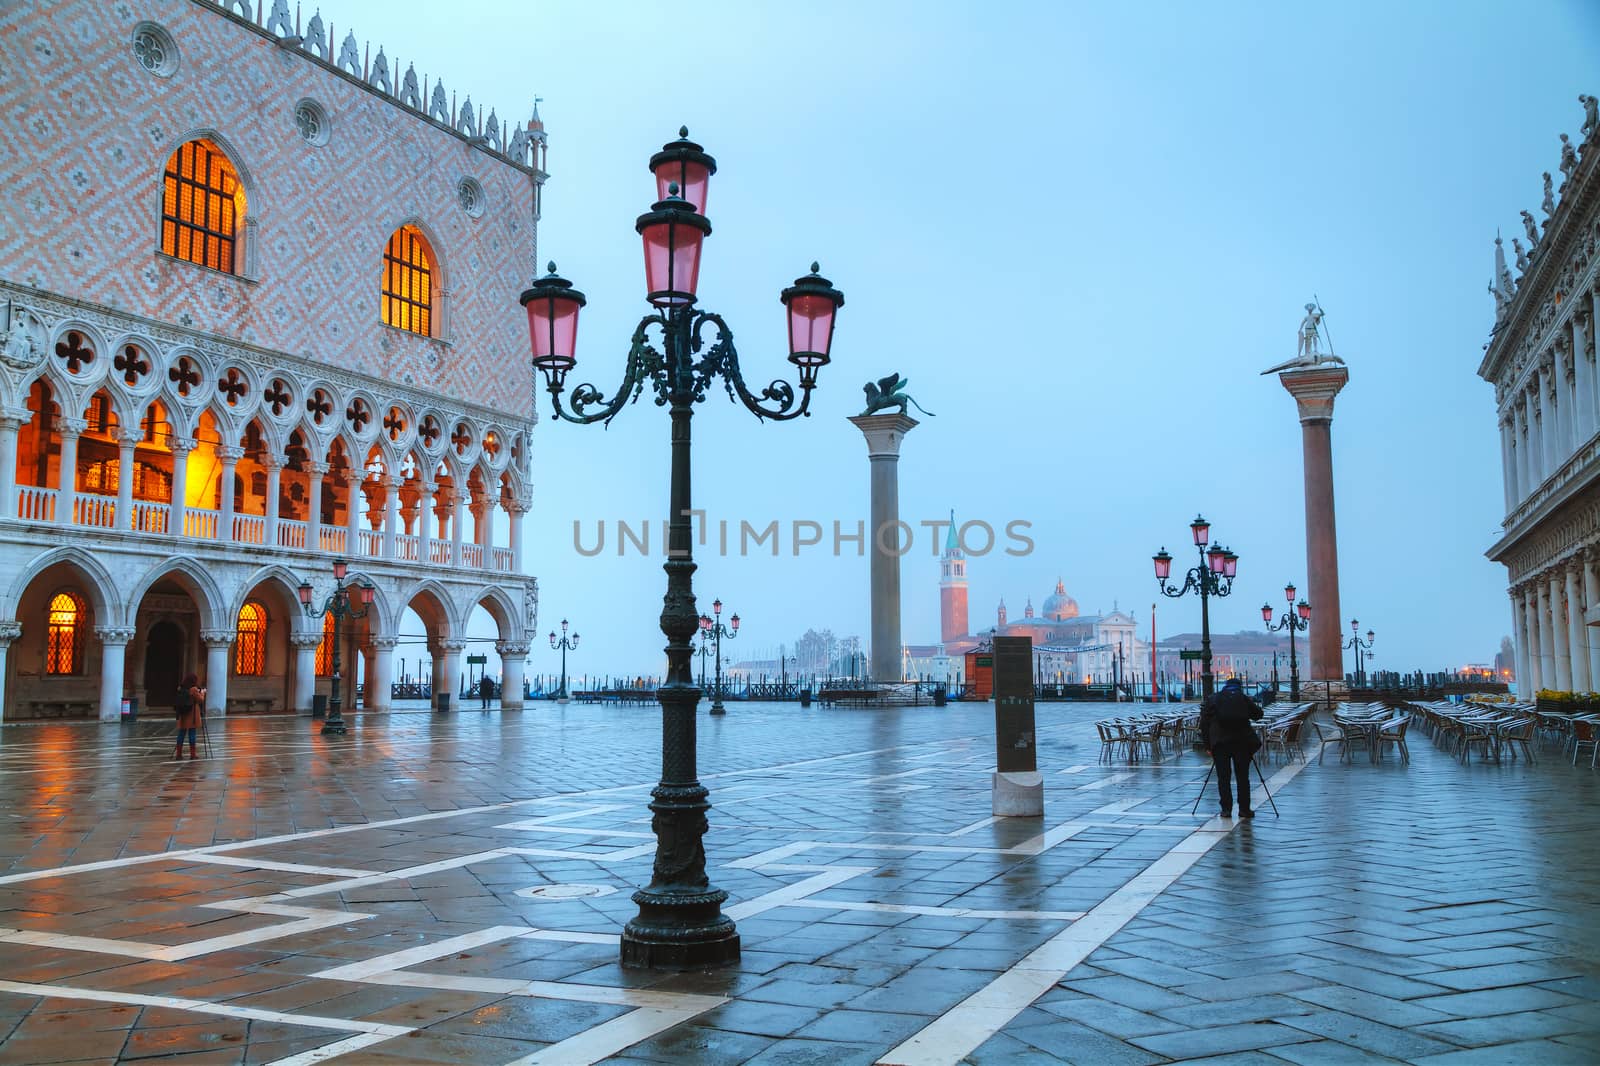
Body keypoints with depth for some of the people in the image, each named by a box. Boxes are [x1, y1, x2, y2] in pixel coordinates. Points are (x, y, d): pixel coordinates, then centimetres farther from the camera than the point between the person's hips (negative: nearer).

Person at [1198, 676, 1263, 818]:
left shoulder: (1213, 700, 12)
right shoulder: (1244, 698, 10)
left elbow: (1204, 724, 9)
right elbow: (1259, 714, 13)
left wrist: (1208, 746, 12)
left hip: (1219, 742, 0)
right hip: (1242, 741, 0)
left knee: (1223, 777, 4)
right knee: (1243, 777, 5)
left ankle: (1226, 809, 1)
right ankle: (1244, 809, 6)